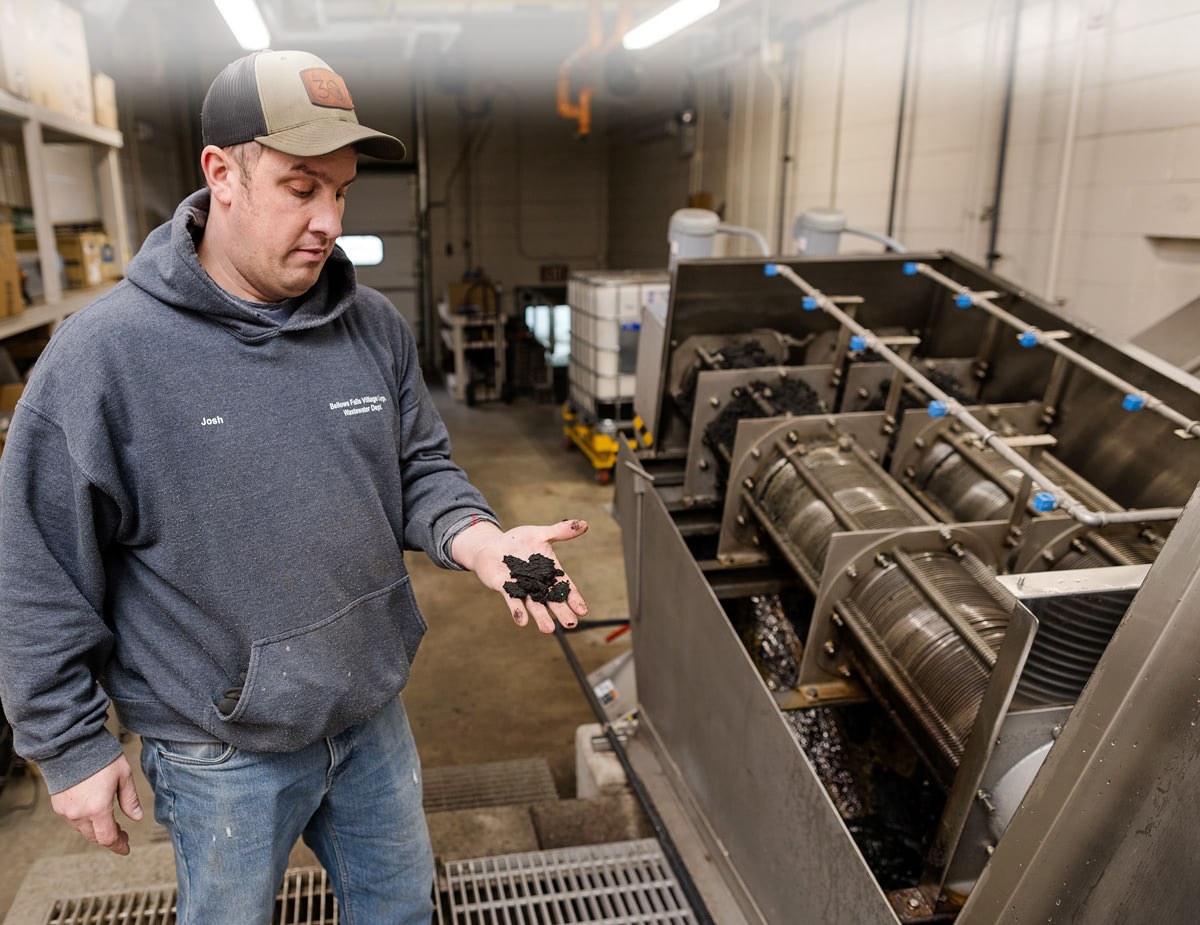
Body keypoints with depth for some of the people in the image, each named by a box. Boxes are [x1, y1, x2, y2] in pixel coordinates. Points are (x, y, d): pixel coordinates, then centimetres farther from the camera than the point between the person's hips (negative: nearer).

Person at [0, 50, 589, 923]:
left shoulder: (375, 325, -6)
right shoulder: (104, 354, -19)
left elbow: (422, 470, 3)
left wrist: (484, 542, -18)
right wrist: (72, 747, -6)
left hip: (374, 711, 4)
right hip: (224, 750, -3)